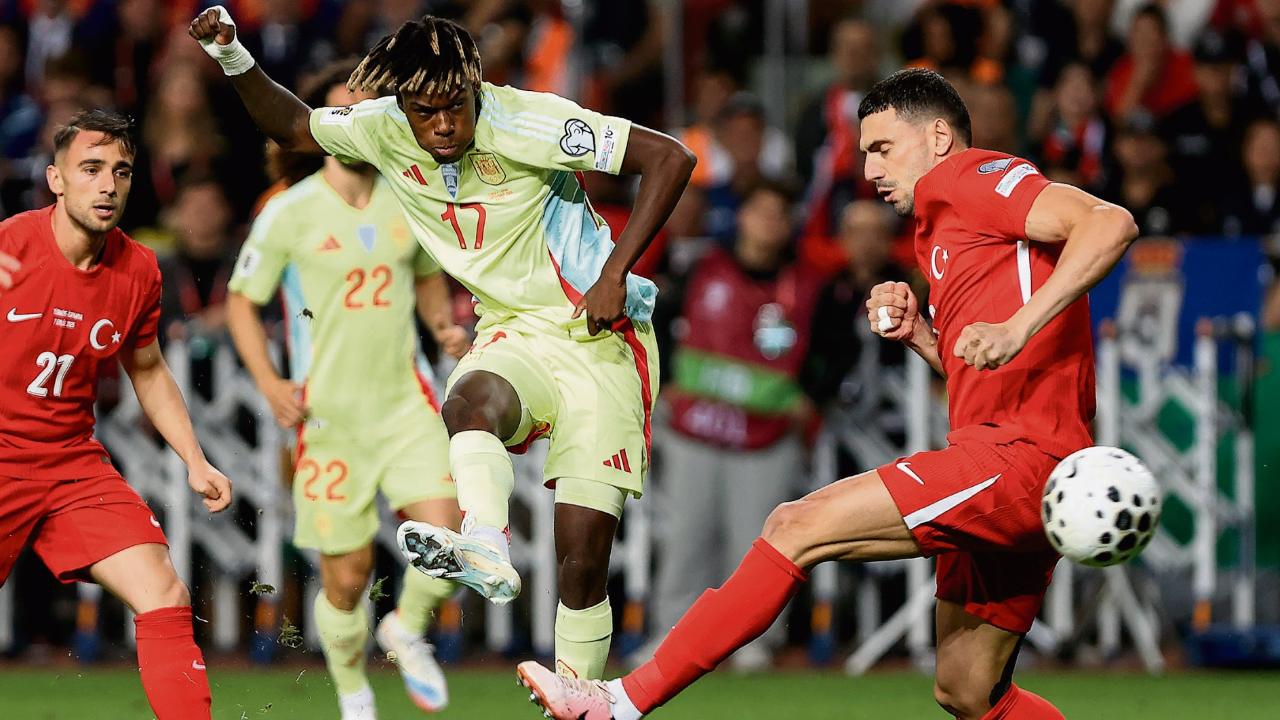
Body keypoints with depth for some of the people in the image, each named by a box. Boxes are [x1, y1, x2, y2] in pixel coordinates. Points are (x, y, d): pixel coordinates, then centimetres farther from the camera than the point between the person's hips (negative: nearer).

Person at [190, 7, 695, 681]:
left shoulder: (522, 124, -18)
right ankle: (486, 552, -58)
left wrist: (615, 273, -20)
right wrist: (233, 58, -2)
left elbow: (671, 158, -17)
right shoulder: (385, 130, -3)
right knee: (469, 402, -37)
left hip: (598, 339, -4)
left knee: (583, 567, -11)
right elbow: (292, 126, 16)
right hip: (513, 339, 4)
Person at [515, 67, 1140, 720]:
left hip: (1017, 455, -10)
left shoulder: (967, 176, -2)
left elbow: (1111, 223, -18)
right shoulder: (937, 233, 28)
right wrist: (920, 336, 13)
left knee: (799, 526, -13)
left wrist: (1017, 328, -28)